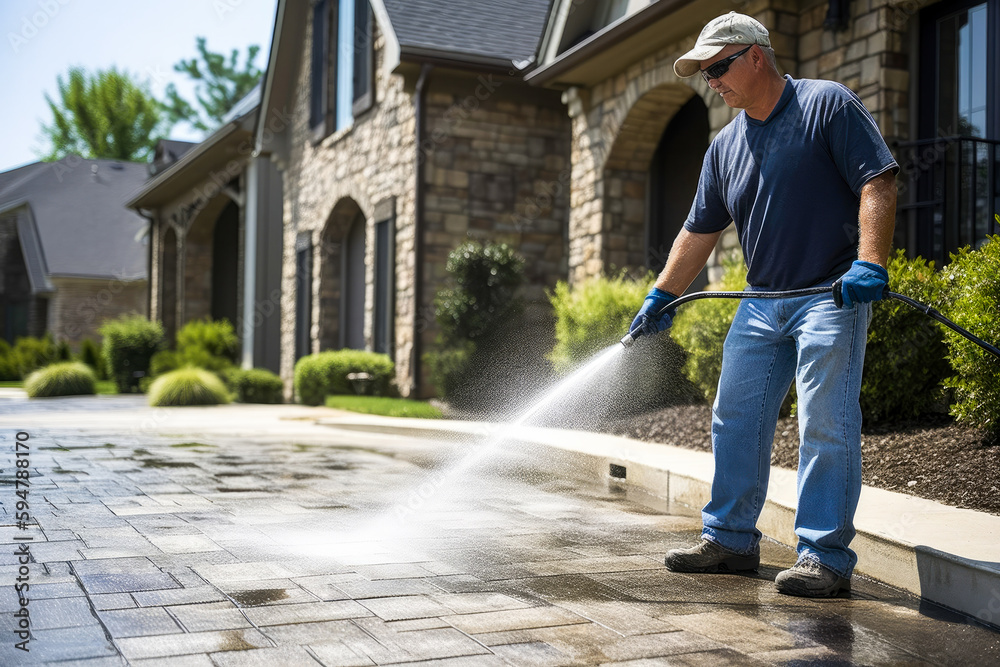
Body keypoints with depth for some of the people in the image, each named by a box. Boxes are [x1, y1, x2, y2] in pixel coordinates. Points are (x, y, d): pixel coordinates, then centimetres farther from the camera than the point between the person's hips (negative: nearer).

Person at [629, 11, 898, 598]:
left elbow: (879, 181, -13)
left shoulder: (828, 105, -4)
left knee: (827, 427, -7)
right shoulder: (725, 148, 14)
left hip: (831, 295, -7)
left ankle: (826, 557, 0)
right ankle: (731, 538, 19)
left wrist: (871, 262, -24)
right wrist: (662, 297, 14)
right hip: (761, 302, 7)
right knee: (736, 420, 8)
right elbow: (700, 231, 18)